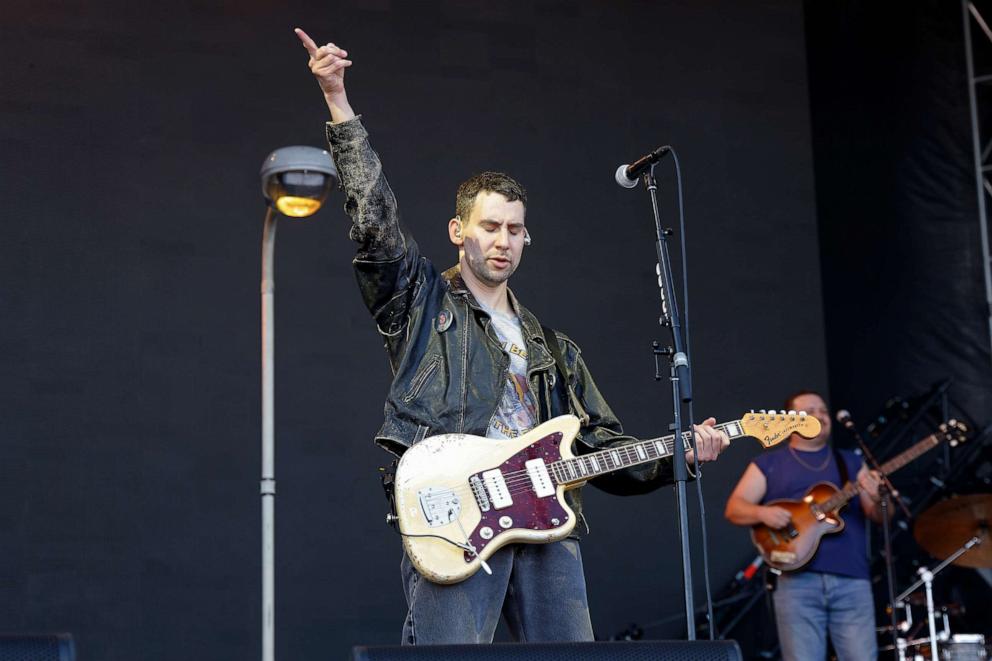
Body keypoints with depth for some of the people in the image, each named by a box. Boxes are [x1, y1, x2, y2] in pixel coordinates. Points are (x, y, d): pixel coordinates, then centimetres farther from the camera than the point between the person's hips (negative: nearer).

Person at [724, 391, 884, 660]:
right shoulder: (768, 464, 12)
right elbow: (734, 508, 6)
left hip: (852, 580, 2)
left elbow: (878, 516, 13)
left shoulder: (850, 462, 19)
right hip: (797, 580, -2)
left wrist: (876, 498, -10)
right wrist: (763, 512, -15)